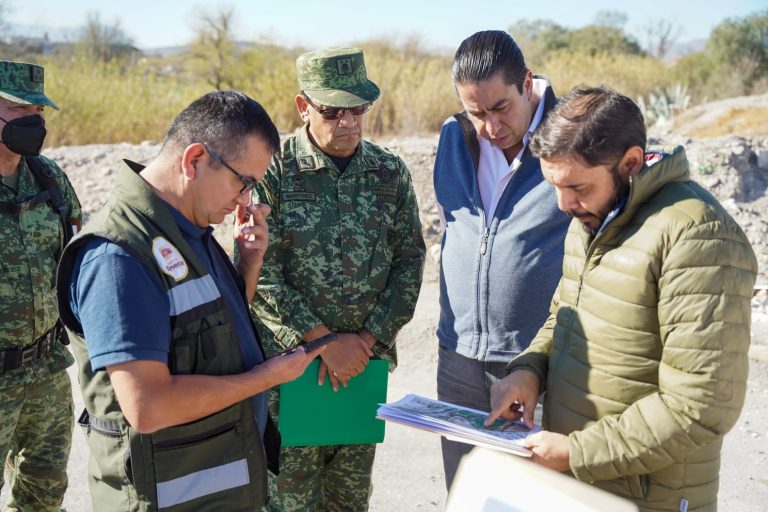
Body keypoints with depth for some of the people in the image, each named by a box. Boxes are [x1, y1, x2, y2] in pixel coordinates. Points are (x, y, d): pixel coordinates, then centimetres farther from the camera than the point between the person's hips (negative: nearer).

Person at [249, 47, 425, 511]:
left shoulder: (391, 172, 3)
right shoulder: (274, 172, -8)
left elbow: (410, 260, 2)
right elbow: (258, 274, -12)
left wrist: (365, 340, -8)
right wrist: (323, 342, -15)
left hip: (369, 360, 4)